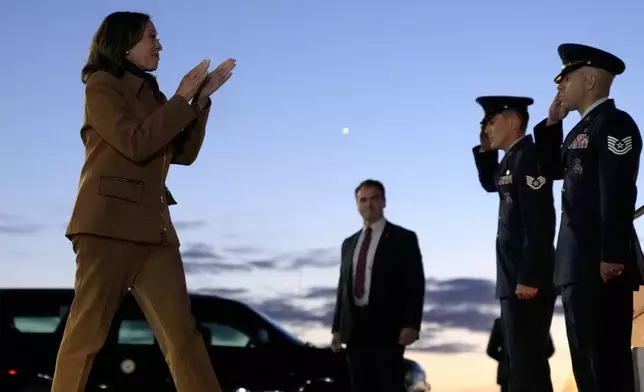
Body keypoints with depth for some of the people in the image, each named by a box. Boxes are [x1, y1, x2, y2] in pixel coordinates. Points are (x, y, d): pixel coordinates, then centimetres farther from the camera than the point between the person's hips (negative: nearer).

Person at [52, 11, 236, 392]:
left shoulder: (150, 95, 22)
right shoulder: (102, 85, 1)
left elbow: (185, 153, 16)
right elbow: (135, 144, -13)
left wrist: (202, 98, 8)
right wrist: (181, 99, -7)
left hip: (153, 226, 7)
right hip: (110, 222, -7)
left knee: (182, 332, 0)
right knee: (87, 330, -7)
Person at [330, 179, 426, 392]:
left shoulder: (403, 238, 3)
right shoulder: (349, 244, 19)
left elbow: (415, 284, -4)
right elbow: (343, 287, 18)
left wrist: (411, 324, -15)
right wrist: (337, 328, 9)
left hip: (387, 327, -5)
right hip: (355, 328, 5)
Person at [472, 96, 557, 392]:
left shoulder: (528, 157, -12)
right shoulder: (512, 160, 16)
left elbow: (540, 224, -20)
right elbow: (490, 183, 38)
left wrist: (529, 278, -24)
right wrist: (485, 151, 19)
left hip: (528, 280, -10)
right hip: (514, 280, 10)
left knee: (527, 362, -12)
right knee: (522, 362, 11)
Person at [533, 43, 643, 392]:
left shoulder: (614, 122, -8)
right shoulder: (582, 128, 21)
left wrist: (612, 255, -24)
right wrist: (552, 123, 16)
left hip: (602, 263, -10)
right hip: (579, 264, 10)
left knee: (607, 360, -11)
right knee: (588, 360, 10)